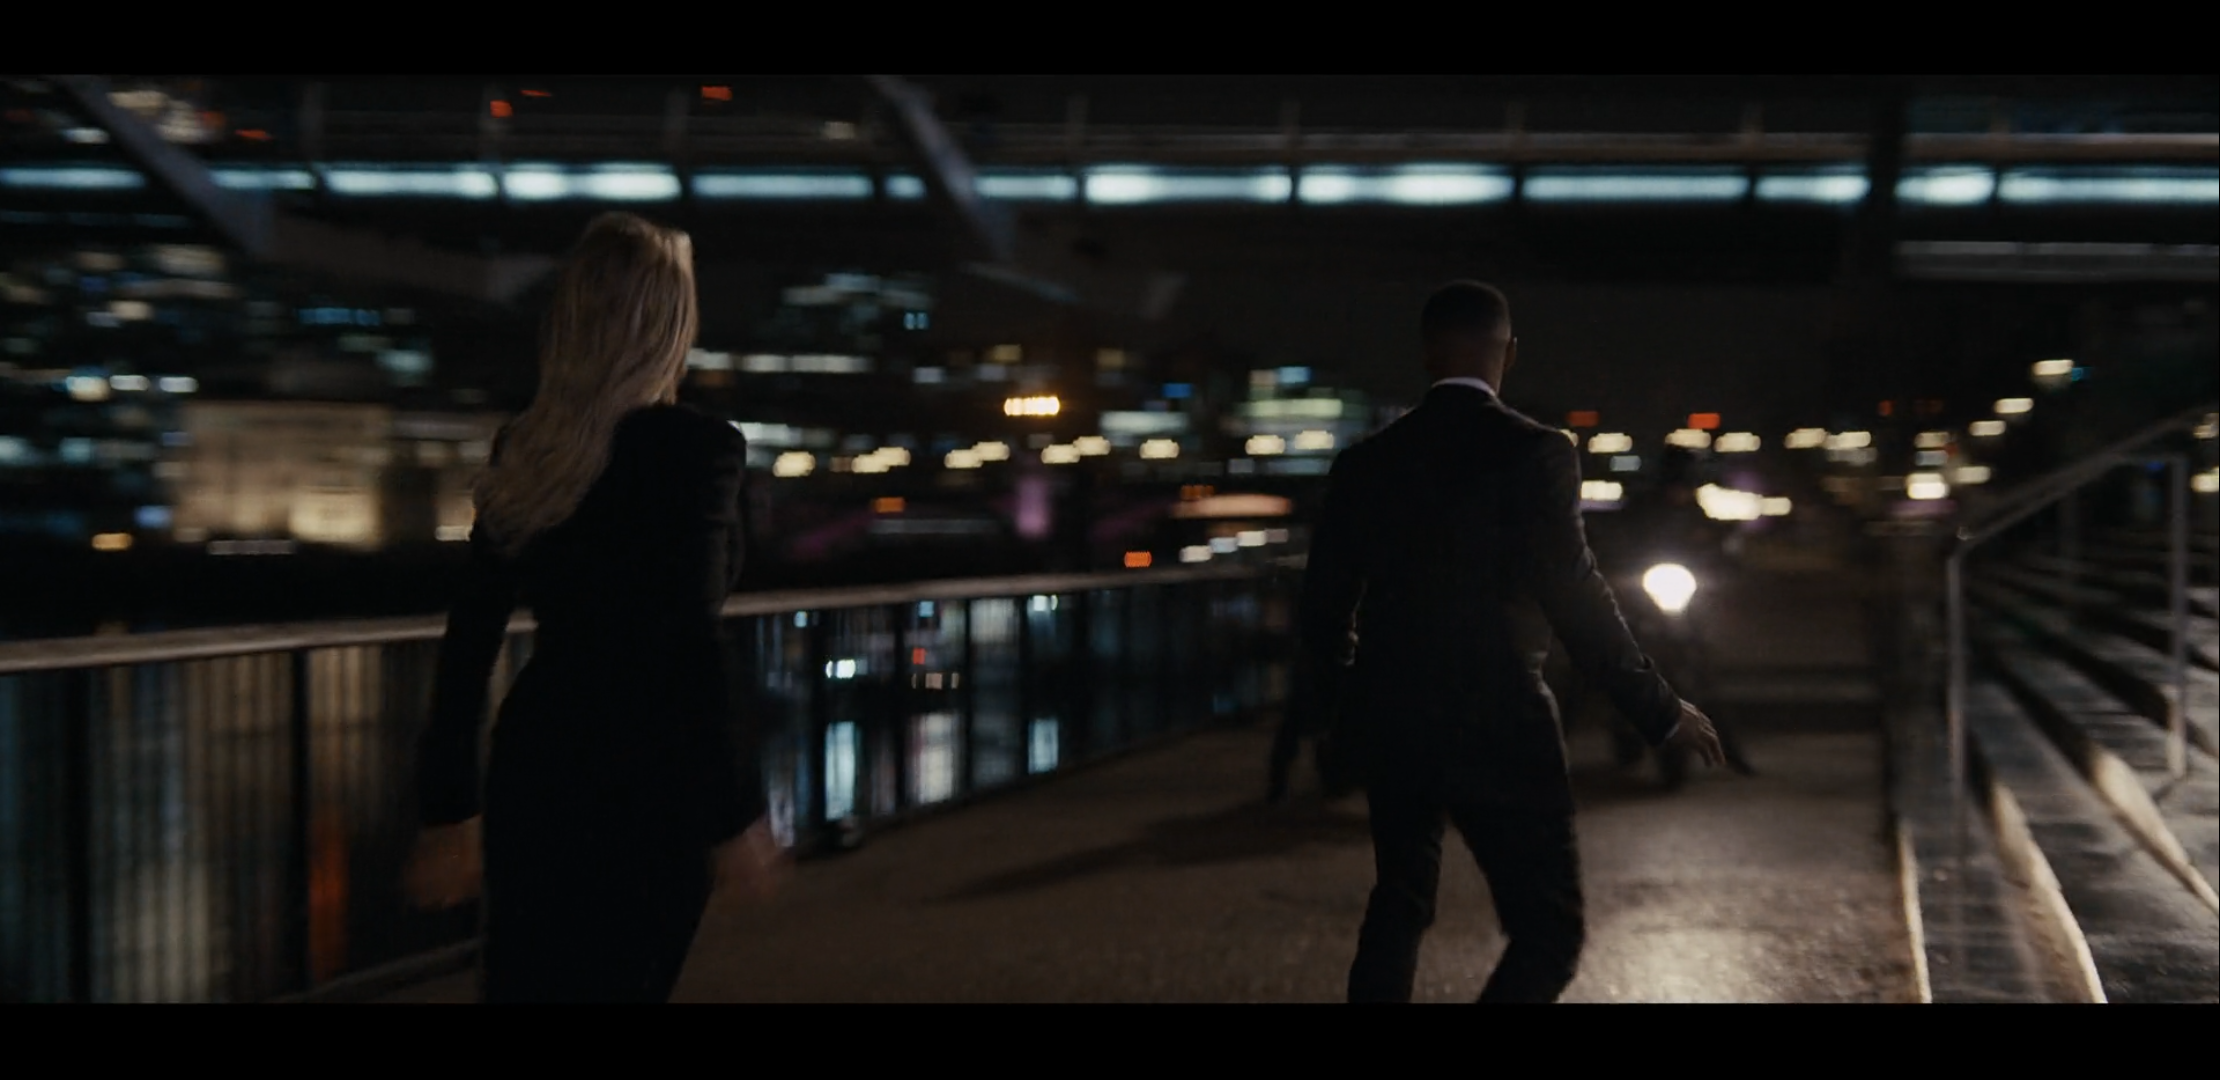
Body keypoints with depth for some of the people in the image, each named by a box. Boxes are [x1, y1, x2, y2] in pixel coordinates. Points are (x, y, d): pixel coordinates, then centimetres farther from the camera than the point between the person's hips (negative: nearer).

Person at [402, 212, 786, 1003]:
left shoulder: (523, 451, 6)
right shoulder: (694, 450, -12)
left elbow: (470, 638, 7)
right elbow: (690, 644, -18)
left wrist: (450, 808, 13)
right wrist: (734, 814, -12)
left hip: (532, 770, 6)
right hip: (644, 789, -6)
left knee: (524, 982, 14)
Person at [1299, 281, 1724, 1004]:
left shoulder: (1366, 461, 4)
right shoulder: (1536, 453, -11)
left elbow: (1324, 600, 9)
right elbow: (1575, 598, -14)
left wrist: (1340, 692, 30)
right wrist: (1662, 712, -6)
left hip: (1390, 722, 6)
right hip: (1500, 728, -6)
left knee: (1400, 903, 25)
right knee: (1550, 931, 0)